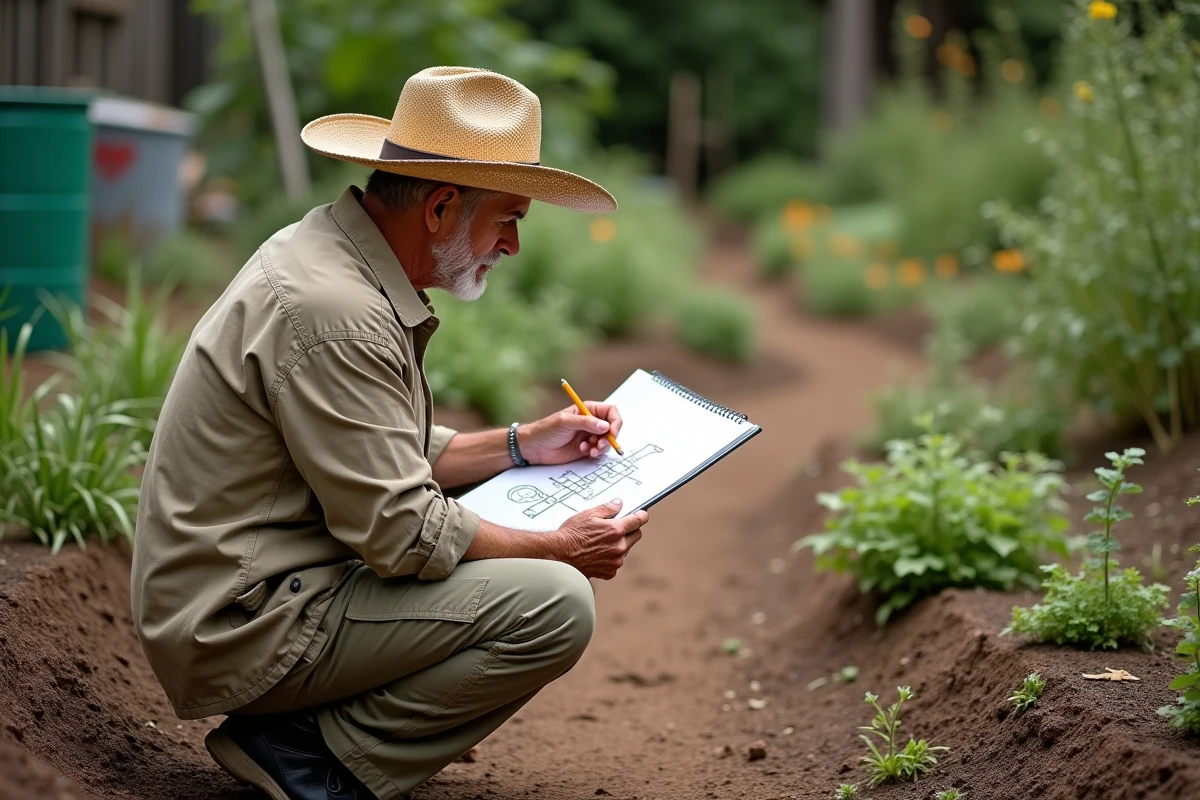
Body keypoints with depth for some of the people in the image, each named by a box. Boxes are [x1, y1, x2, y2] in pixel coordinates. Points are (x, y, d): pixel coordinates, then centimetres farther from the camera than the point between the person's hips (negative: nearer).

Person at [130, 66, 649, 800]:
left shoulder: (333, 258, 10)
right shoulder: (332, 310, -23)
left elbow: (384, 463, 20)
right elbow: (400, 533, -21)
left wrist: (523, 446, 13)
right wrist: (561, 549, -9)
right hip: (247, 625, -11)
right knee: (555, 606, -19)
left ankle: (308, 727, 8)